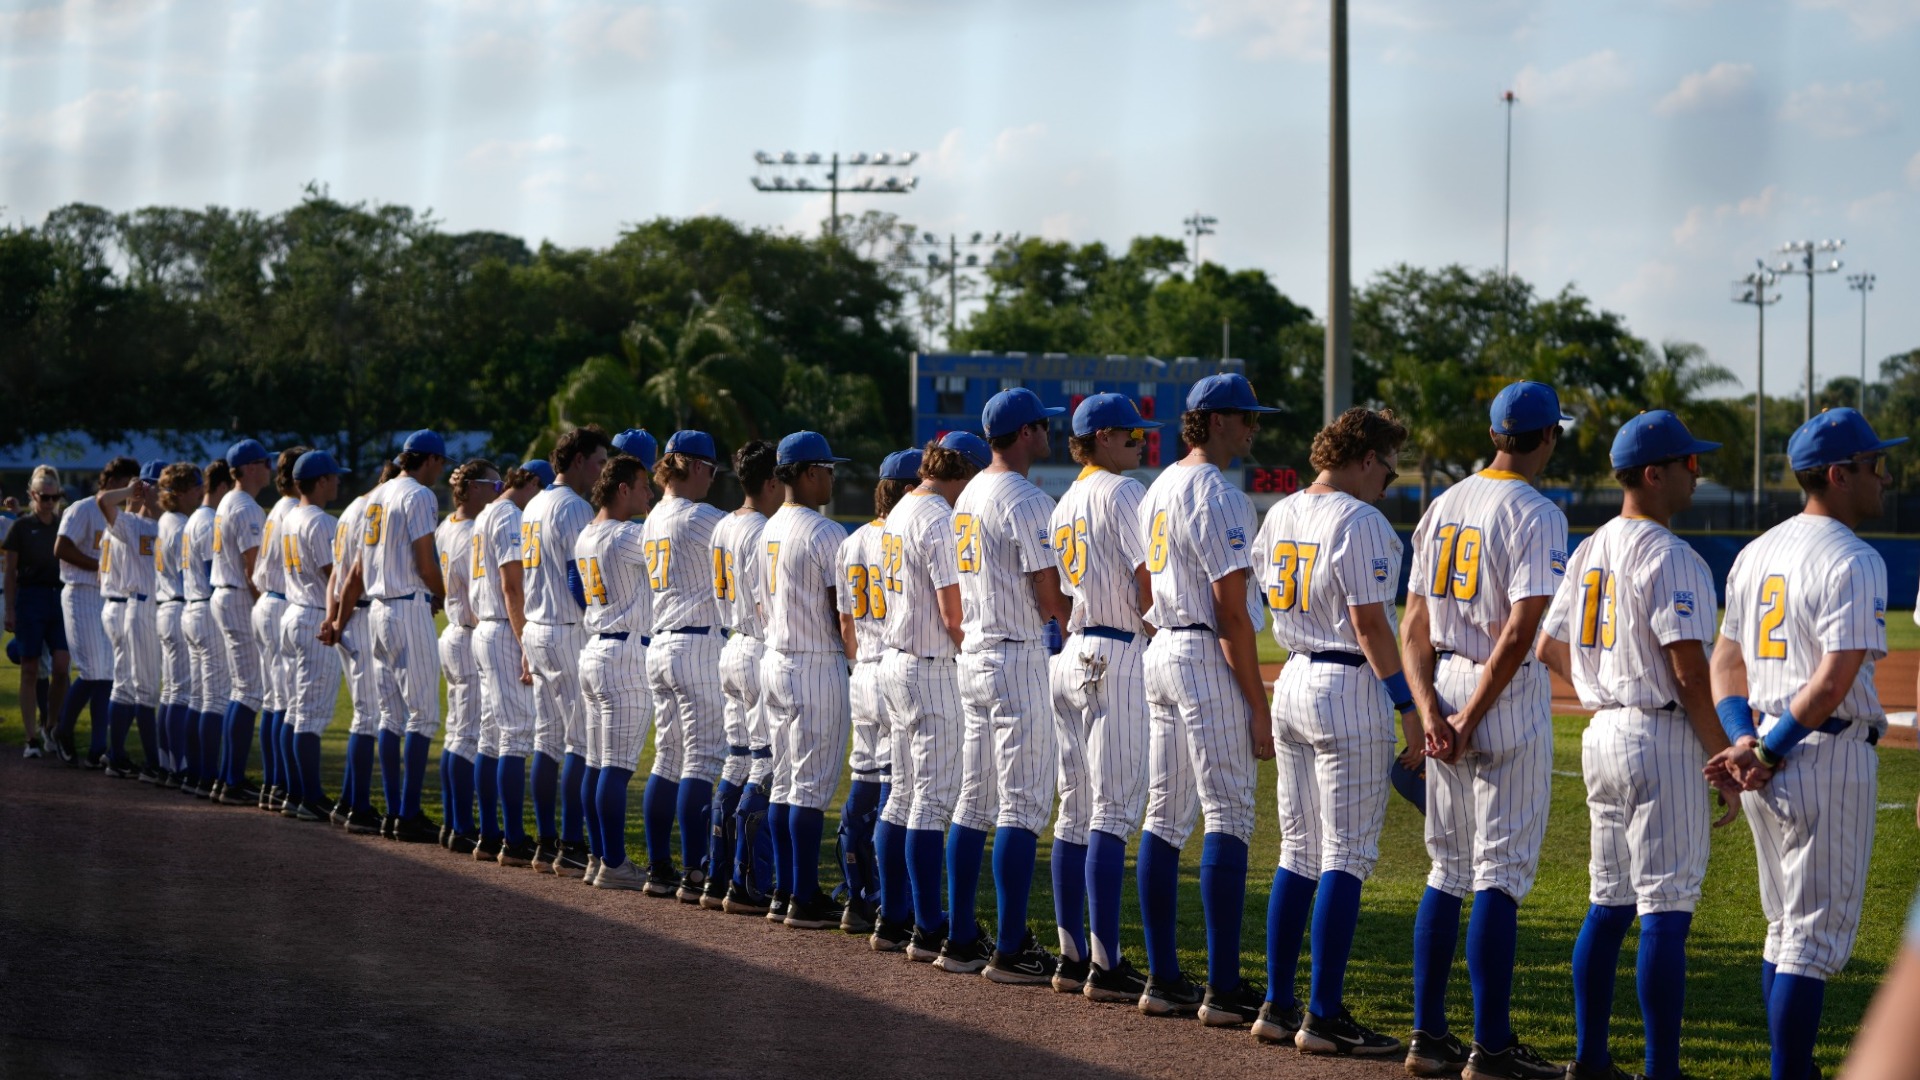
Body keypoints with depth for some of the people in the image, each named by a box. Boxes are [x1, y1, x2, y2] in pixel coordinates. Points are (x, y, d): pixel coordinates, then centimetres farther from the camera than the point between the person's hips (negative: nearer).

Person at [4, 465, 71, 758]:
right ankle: (32, 738, 2)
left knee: (61, 667, -8)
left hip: (60, 599, 2)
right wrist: (9, 611, -3)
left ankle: (52, 728, 11)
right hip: (30, 599, -2)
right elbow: (11, 572, 2)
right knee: (30, 670, -1)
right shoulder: (21, 527, 1)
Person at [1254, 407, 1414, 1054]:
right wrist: (1409, 708, -16)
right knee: (1347, 857, -4)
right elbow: (1369, 624, -18)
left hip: (1292, 682, 8)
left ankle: (1278, 1007, 15)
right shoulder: (1359, 521, -14)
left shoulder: (1279, 516, 11)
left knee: (1299, 852, 13)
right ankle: (1324, 1018, -5)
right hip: (1349, 688, -8)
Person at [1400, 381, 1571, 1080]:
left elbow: (1414, 627, 6)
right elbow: (1519, 633, -19)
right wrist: (1470, 721, -15)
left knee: (1447, 869, 13)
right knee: (1501, 872, -4)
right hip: (1508, 699, -7)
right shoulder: (1537, 515, -11)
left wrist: (1430, 711, -3)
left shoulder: (1443, 506, 11)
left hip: (1443, 688, 7)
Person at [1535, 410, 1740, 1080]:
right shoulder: (1670, 558, -15)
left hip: (1602, 735, 9)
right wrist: (1727, 766, -13)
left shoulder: (1591, 550, 12)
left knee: (1610, 903, 15)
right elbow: (1690, 675, -19)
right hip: (1662, 740, -9)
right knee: (1666, 910, -7)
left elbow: (1547, 650, 19)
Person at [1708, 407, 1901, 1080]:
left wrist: (1744, 740, -2)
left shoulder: (1758, 551, 13)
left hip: (1768, 764, 8)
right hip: (1830, 759, -8)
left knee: (1787, 929, 17)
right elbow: (1835, 679, -21)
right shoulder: (1855, 561, -14)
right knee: (1816, 933, -4)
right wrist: (1765, 753, -14)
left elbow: (1725, 661, 11)